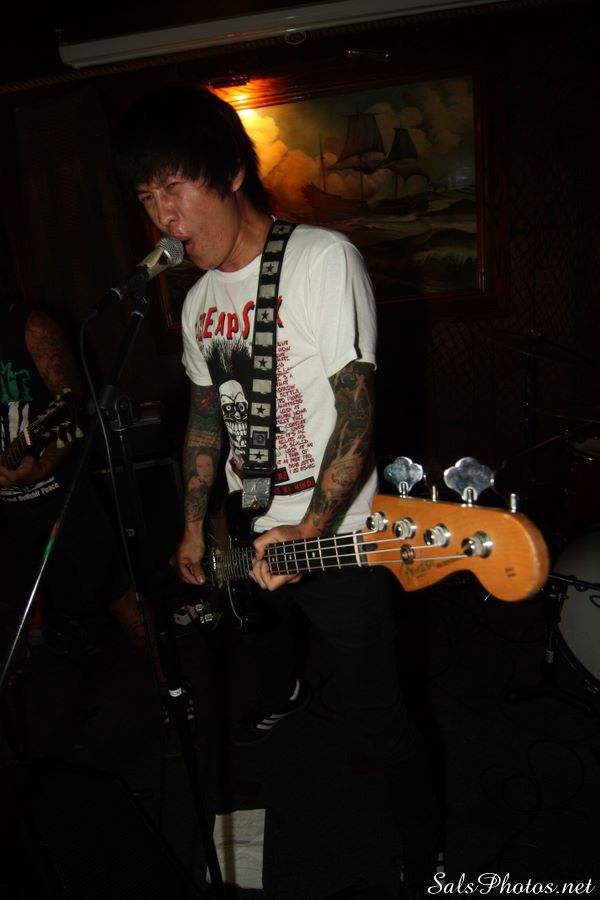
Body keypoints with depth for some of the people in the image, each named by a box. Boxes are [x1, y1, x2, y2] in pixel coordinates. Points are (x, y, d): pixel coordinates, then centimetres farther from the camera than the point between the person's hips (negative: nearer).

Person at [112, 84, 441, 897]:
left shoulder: (322, 259, -17)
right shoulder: (200, 299, 5)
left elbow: (356, 410, -21)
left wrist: (310, 530, -27)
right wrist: (195, 527, 11)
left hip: (336, 536, -7)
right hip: (251, 530, 7)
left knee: (374, 710, 3)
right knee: (265, 627, 31)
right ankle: (284, 698, 66)